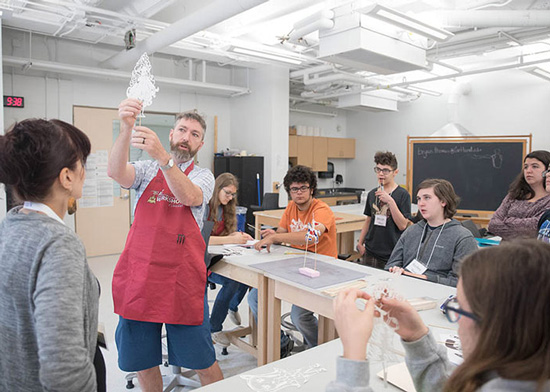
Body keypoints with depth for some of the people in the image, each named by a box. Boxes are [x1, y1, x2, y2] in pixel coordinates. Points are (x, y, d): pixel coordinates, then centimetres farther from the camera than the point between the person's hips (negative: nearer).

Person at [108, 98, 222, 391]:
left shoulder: (203, 176, 4)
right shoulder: (146, 170, 9)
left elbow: (189, 196, -19)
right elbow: (116, 173, -13)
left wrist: (161, 156, -33)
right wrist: (126, 129, -29)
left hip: (182, 279, -2)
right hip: (137, 276, 2)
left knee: (201, 361, 6)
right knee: (142, 361, 16)